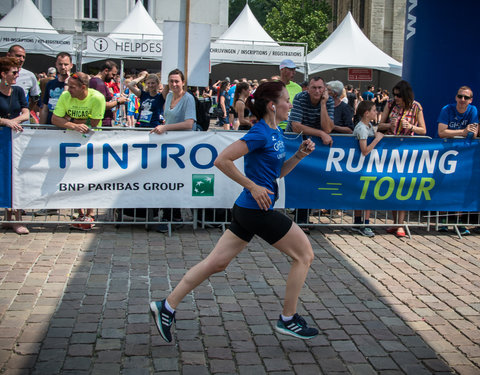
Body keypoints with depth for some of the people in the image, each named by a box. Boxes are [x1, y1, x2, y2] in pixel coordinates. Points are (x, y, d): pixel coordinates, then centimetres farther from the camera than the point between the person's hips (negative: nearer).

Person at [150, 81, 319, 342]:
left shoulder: (275, 133, 13)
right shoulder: (260, 134, -17)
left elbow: (279, 171, 23)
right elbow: (222, 160, -21)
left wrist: (299, 155, 7)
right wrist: (253, 186, -19)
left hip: (247, 210, 9)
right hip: (257, 210, -9)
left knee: (217, 263, 11)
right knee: (304, 254, 4)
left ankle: (167, 306, 16)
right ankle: (287, 320, 14)